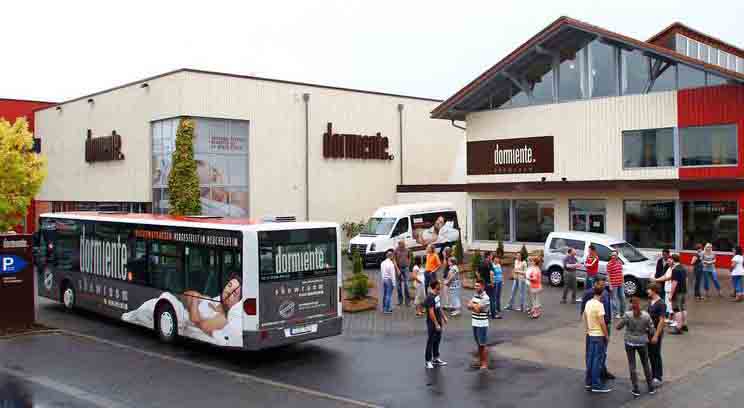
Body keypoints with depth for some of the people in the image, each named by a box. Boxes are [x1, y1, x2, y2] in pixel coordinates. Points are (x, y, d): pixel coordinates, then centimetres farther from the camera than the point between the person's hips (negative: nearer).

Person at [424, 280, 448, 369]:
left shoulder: (437, 295, 7)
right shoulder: (430, 298, -22)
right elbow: (431, 312, -24)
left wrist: (444, 317, 20)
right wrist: (436, 324, -22)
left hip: (438, 322, 9)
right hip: (432, 324, -9)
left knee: (437, 340, 17)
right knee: (430, 342, 0)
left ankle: (436, 359, 29)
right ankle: (428, 361, 8)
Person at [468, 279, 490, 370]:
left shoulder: (485, 298, -17)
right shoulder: (475, 295, 9)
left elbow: (477, 309, -21)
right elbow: (469, 306, 7)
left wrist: (472, 305, -4)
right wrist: (475, 306, -13)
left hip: (482, 324, -8)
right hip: (475, 323, 8)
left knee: (483, 344, 0)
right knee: (478, 343, 18)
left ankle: (485, 363, 7)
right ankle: (480, 360, 29)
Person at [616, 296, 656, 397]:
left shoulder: (627, 315, -16)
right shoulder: (646, 315, -10)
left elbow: (618, 327, -10)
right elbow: (652, 330, -6)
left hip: (630, 343, -2)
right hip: (642, 343, 2)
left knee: (632, 366, 8)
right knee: (645, 364, 19)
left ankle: (636, 389, 11)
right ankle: (650, 387, 28)